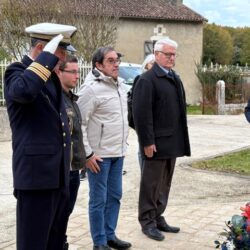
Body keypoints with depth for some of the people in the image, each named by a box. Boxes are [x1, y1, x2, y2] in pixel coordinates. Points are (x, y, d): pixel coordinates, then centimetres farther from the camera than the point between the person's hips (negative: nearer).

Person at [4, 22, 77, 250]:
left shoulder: (51, 76, 16)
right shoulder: (17, 71, -9)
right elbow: (24, 91, -35)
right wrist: (48, 56, -25)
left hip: (58, 174, 8)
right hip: (35, 173, -8)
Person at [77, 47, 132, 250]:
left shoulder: (120, 86, 10)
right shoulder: (91, 89, -15)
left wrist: (122, 144, 16)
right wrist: (87, 153, -17)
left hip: (118, 152, 8)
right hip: (99, 154, -8)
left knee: (114, 196, 15)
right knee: (98, 200, 2)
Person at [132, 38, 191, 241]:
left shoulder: (175, 78, 15)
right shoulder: (147, 79, -11)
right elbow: (142, 113, -16)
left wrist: (181, 139, 14)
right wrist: (147, 142, -19)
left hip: (172, 141, 8)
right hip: (156, 142, -8)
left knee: (164, 184, 15)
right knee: (151, 184, 3)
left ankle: (158, 217, 26)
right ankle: (147, 222, 14)